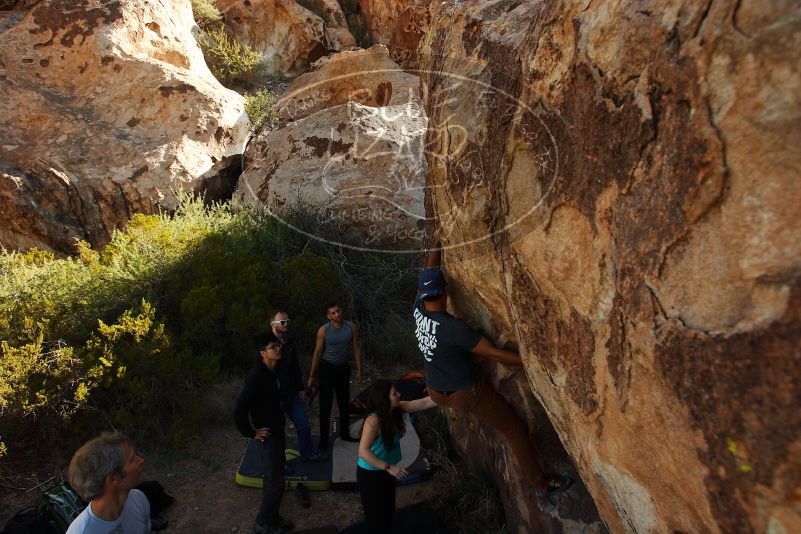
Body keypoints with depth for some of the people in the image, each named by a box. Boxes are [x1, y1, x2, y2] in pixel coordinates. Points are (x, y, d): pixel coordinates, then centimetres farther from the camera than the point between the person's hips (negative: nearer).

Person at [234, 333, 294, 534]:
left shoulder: (271, 371, 2)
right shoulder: (257, 376, -26)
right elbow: (239, 411, -30)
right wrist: (251, 433, -18)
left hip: (277, 432, 9)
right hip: (269, 436, -9)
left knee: (273, 479, 20)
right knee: (275, 483, 1)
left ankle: (272, 518, 35)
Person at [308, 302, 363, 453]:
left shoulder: (352, 327, -7)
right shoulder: (323, 330, -13)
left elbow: (356, 349, 0)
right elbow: (317, 352, -8)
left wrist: (359, 370, 0)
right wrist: (312, 375, -6)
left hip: (343, 368, 3)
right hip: (326, 368, -3)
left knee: (344, 402, 16)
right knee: (325, 405, -1)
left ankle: (345, 433, 33)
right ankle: (323, 441, 8)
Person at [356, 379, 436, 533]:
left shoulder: (397, 409, -11)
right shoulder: (373, 420, -32)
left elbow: (424, 403, -10)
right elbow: (363, 451, -35)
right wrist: (389, 467, -36)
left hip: (386, 471, 7)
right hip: (370, 474, -7)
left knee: (388, 509, 24)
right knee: (375, 514, 12)